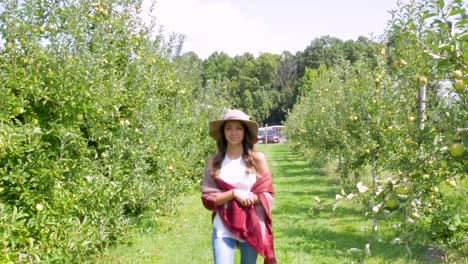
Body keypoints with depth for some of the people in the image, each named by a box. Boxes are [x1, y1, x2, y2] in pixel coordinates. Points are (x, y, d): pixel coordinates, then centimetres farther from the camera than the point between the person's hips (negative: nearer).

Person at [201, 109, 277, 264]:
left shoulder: (257, 158, -4)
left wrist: (249, 198, -17)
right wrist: (233, 193, -16)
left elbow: (267, 195, -1)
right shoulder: (214, 161, -1)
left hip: (251, 227, 0)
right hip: (223, 228, 0)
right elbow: (208, 198, -3)